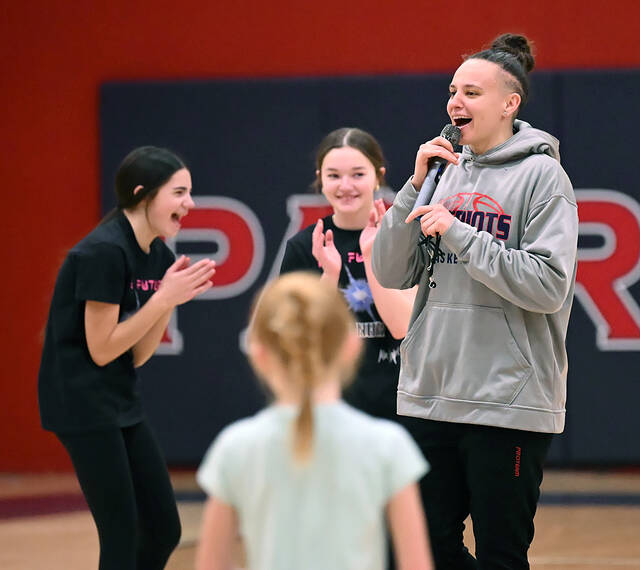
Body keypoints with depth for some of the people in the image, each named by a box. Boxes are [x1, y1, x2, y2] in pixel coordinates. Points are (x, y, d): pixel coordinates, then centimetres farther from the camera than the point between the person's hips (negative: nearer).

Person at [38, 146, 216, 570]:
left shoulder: (161, 257, 7)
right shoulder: (105, 253, -20)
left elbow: (136, 356, 7)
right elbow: (101, 349, -19)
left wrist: (171, 300, -5)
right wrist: (164, 297, -18)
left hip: (122, 404, 9)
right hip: (82, 403, -9)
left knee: (164, 530, 8)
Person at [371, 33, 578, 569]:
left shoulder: (542, 175, -5)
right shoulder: (446, 173, 12)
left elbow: (549, 286, -15)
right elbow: (391, 274, 7)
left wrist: (458, 233, -14)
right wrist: (417, 187, -3)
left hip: (508, 403, -6)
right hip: (429, 396, 6)